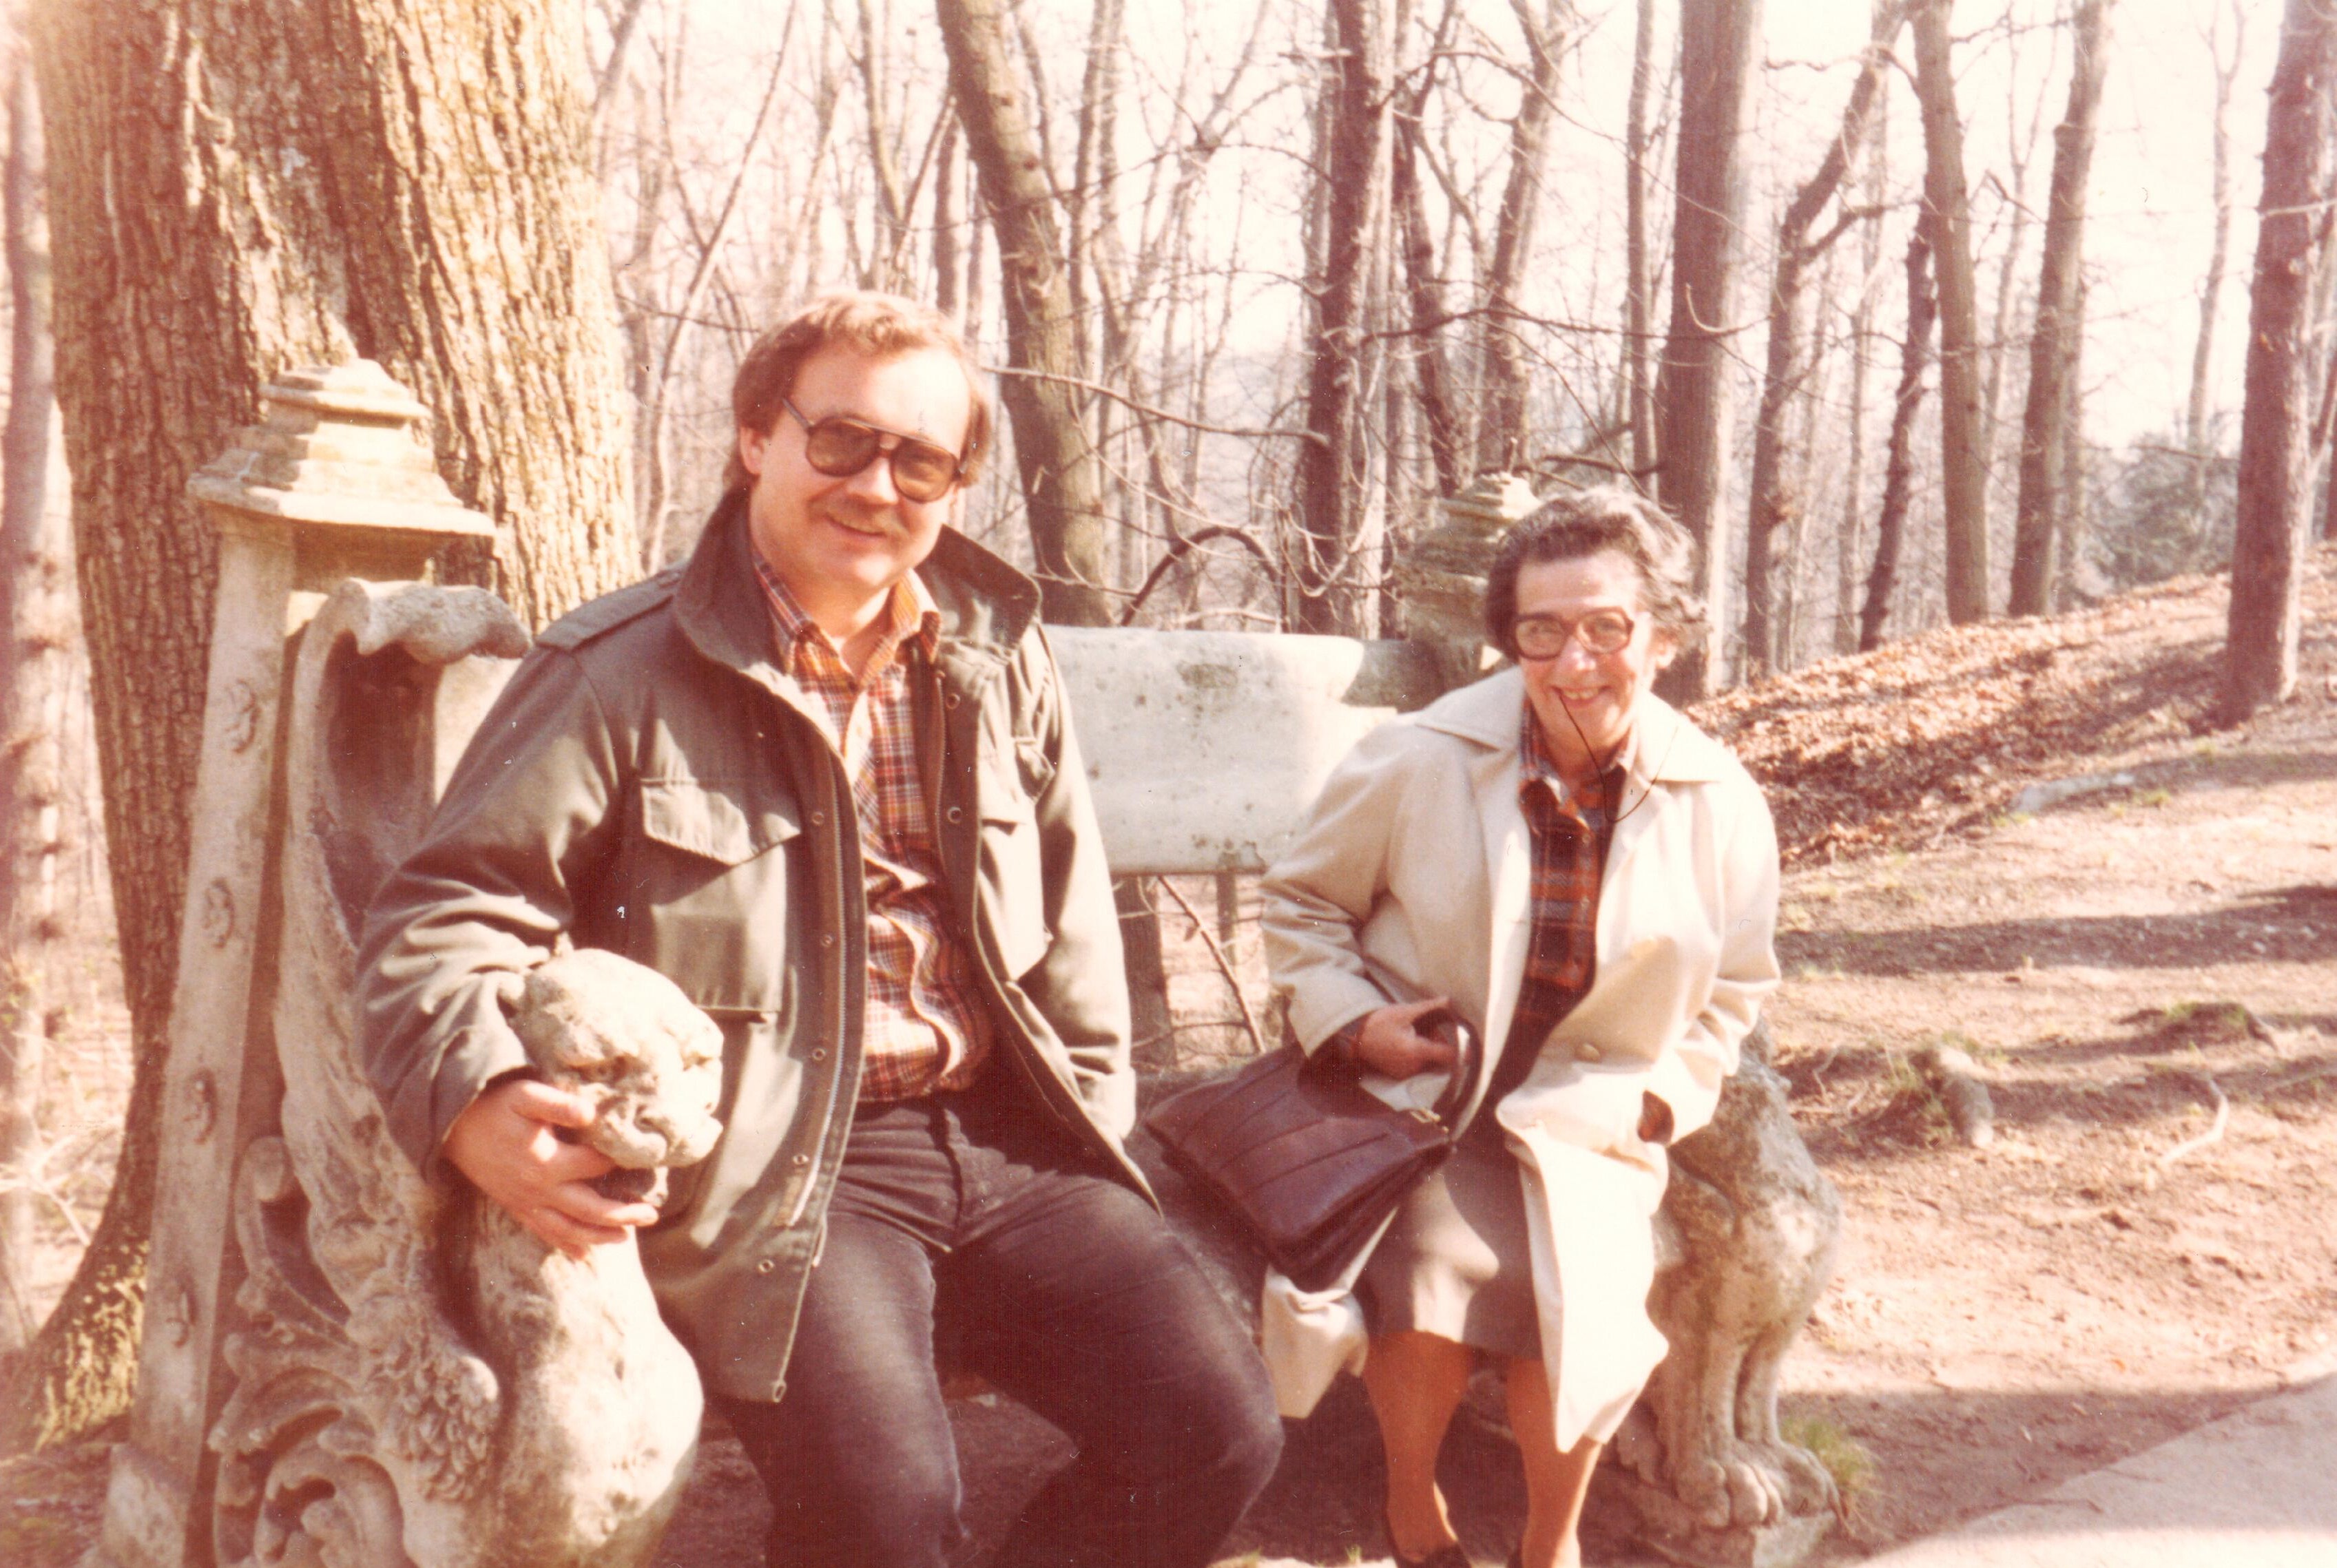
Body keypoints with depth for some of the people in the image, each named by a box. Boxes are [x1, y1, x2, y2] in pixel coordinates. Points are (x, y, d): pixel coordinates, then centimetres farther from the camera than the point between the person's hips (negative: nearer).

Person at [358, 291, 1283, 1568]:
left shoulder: (997, 658, 11)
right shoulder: (621, 674, -3)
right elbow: (443, 910, -3)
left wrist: (1085, 1128, 11)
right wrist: (476, 1105, -23)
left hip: (1001, 1136, 5)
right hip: (775, 1165, -4)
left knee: (1216, 1426, -10)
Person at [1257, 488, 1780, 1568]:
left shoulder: (1721, 806, -1)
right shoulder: (1418, 762, -9)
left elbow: (1729, 994, 14)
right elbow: (1301, 902, 6)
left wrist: (1654, 1102, -1)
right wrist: (1351, 1020, -10)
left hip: (1588, 1121, 2)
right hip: (1417, 1091, -1)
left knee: (1574, 1304, -24)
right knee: (1434, 1280, -28)